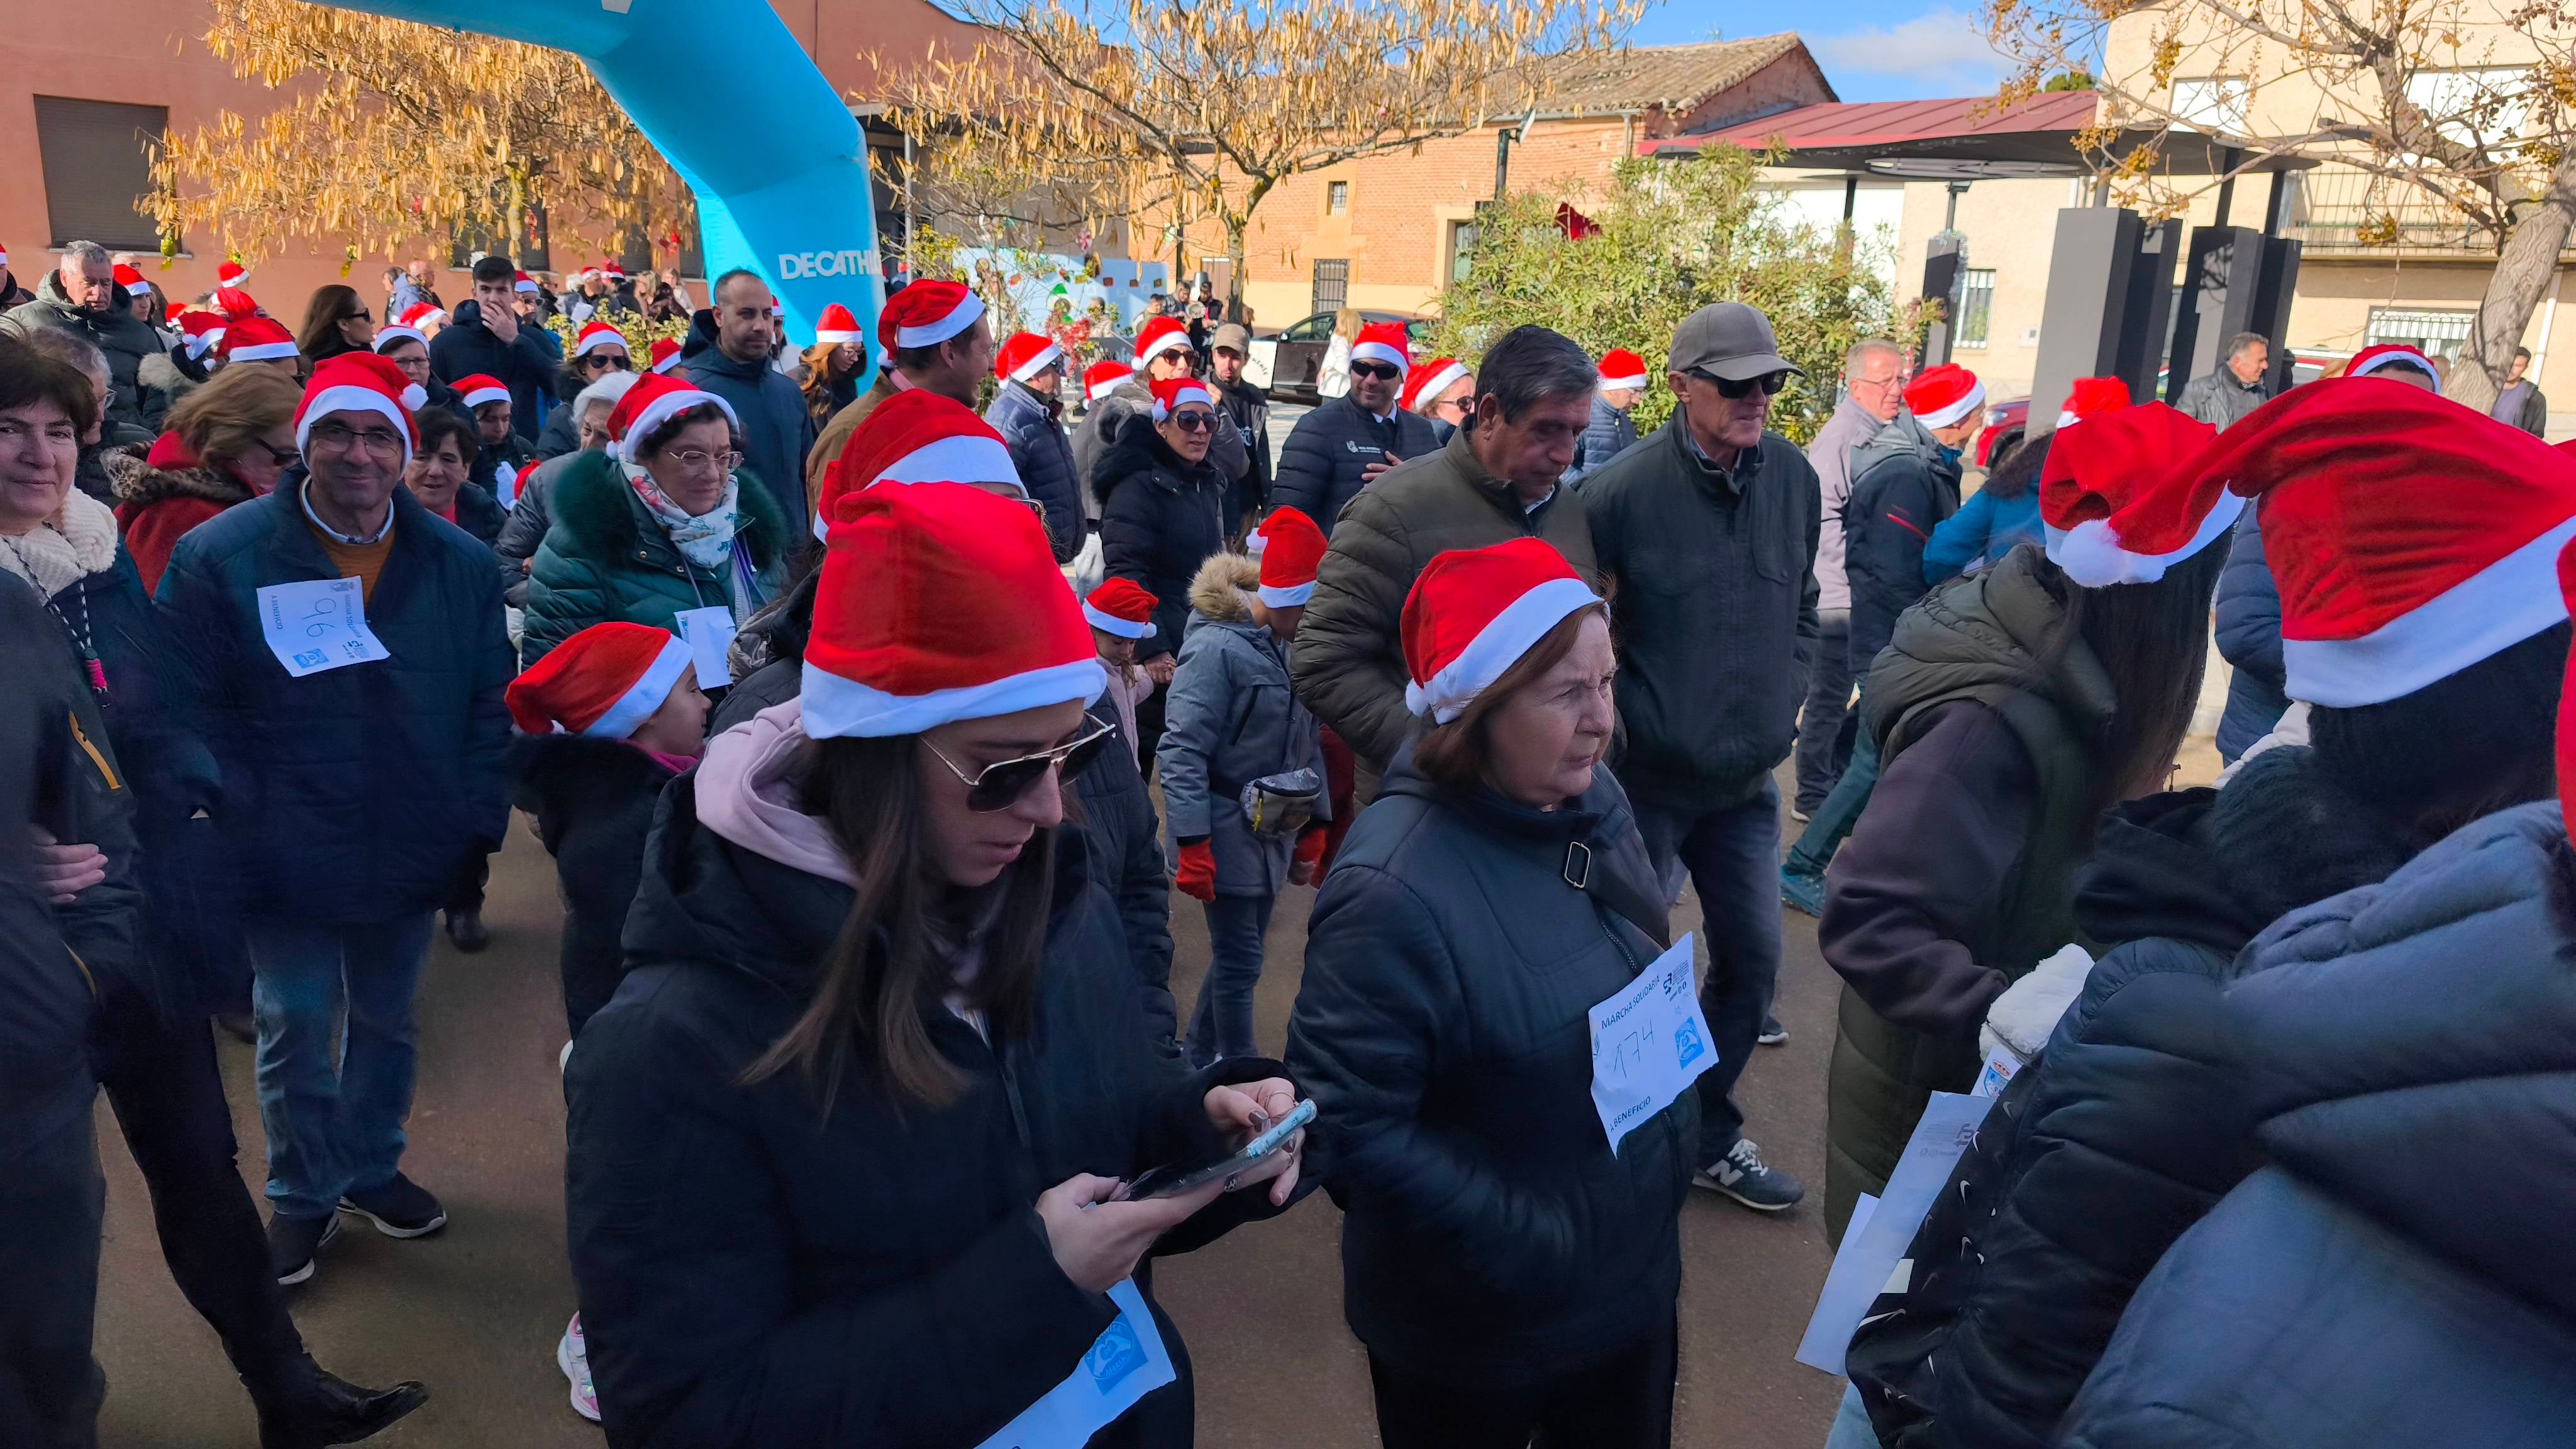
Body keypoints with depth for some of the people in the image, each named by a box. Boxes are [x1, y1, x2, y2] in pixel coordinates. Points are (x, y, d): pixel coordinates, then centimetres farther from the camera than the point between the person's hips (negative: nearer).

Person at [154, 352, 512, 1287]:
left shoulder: (460, 565, -2)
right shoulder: (221, 556, -9)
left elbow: (490, 710, 2)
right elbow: (193, 713, -8)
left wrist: (478, 825, -3)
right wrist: (241, 832, -13)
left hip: (410, 857, 3)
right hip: (286, 861, -2)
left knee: (385, 1020, 19)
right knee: (295, 1030, 9)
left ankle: (371, 1168, 41)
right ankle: (302, 1195, 30)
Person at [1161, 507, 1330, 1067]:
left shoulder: (1292, 647, 7)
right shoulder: (1217, 648, -18)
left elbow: (1307, 744, 15)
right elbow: (1181, 751, -20)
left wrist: (1313, 830, 16)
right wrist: (1193, 848, -21)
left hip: (1271, 835, 8)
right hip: (1228, 836, -8)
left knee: (1238, 958, 16)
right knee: (1240, 964, -1)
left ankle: (1198, 1063, 33)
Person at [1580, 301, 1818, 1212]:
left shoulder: (1793, 477, 0)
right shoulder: (1625, 489, -18)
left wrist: (1786, 698, 5)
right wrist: (1616, 719, -13)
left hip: (1747, 777, 6)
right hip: (1645, 778, -6)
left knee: (1751, 958, 15)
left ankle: (1707, 1134, 35)